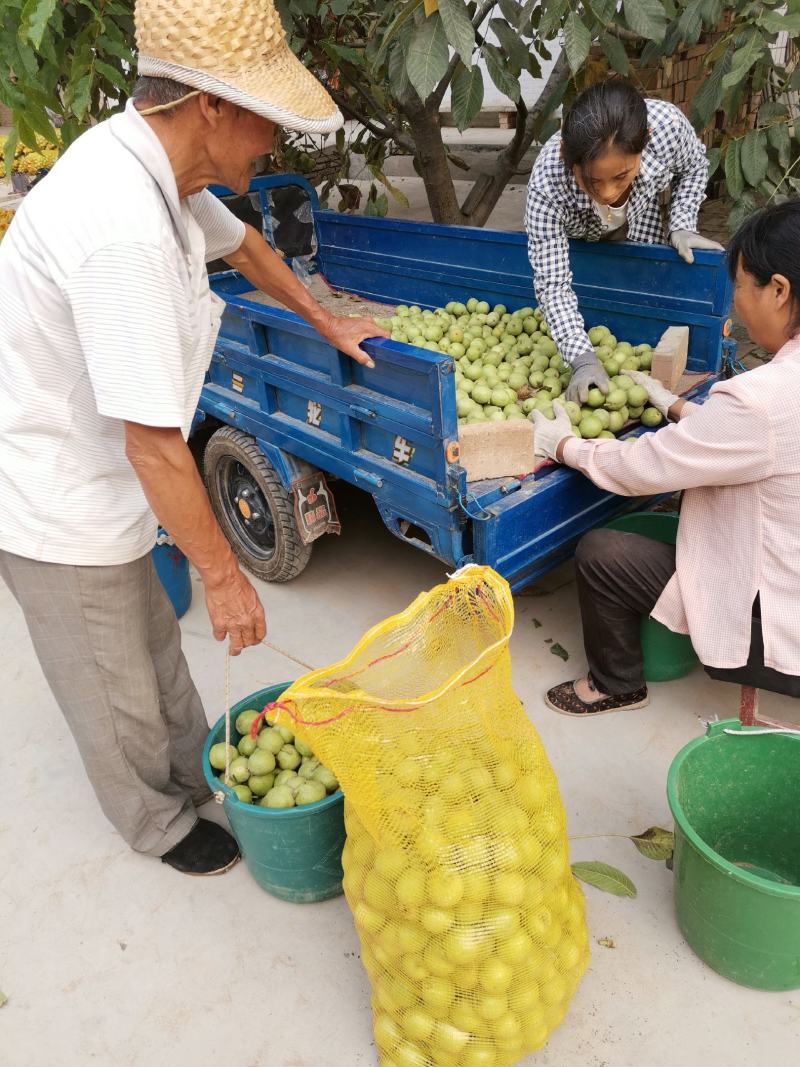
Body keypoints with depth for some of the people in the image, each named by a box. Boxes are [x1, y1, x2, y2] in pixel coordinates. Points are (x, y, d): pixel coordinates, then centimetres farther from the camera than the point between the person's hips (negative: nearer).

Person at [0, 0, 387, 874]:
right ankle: (160, 826, 39)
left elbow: (242, 244, 19)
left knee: (154, 648, 24)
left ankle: (199, 776, 47)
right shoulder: (121, 221, -33)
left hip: (89, 480, 9)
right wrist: (222, 574, -20)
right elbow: (153, 441, -31)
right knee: (119, 700, 13)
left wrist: (328, 324, 29)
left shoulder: (157, 165, -2)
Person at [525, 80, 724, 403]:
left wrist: (682, 226, -24)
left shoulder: (668, 125, -41)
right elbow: (552, 283, -41)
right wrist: (583, 359, -49)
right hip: (573, 238, -1)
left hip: (636, 227, 2)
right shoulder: (546, 186, -47)